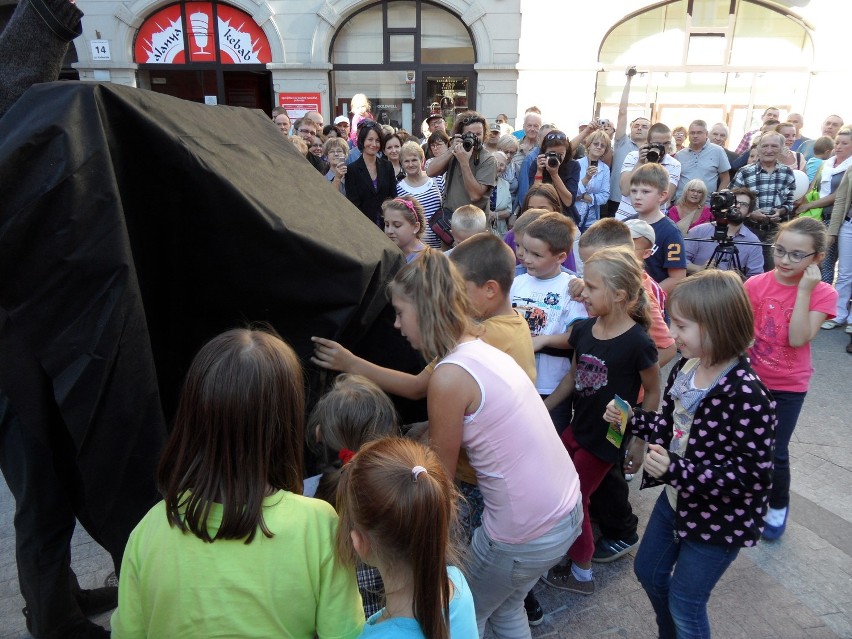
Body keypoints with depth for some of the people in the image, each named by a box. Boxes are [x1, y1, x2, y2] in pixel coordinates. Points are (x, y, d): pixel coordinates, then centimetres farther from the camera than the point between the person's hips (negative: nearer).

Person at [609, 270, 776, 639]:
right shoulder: (686, 368, -6)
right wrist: (629, 419, -7)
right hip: (676, 499, 8)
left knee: (685, 602, 11)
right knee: (648, 571, 25)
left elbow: (751, 474, -28)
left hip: (719, 518, -8)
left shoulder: (746, 396, -31)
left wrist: (677, 470, -36)